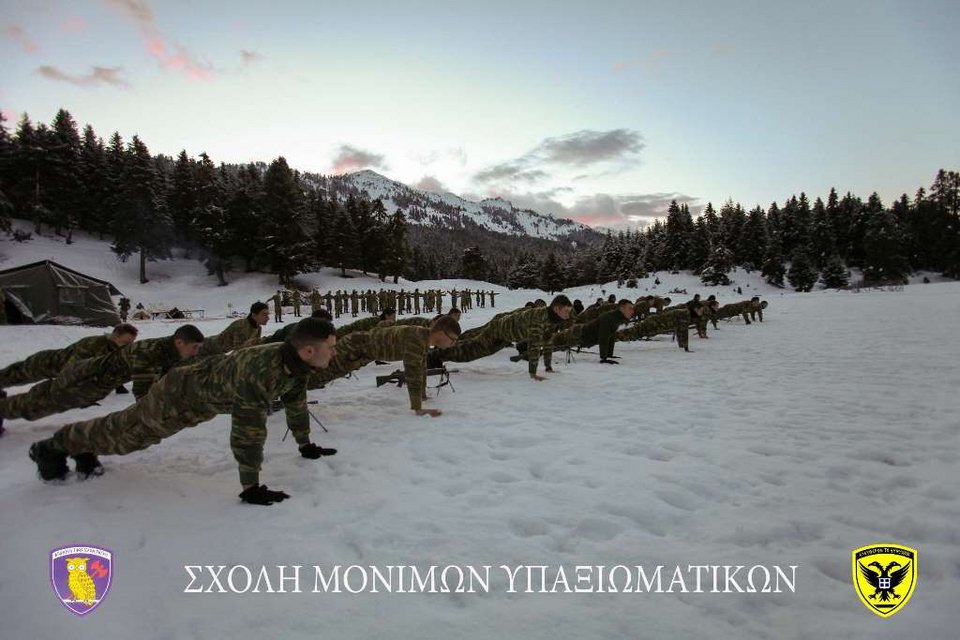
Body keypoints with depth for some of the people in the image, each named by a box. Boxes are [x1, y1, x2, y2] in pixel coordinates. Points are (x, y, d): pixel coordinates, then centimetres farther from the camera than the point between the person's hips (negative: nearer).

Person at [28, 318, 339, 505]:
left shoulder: (296, 363, -16)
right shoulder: (259, 371, -44)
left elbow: (296, 403, 1)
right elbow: (247, 430, -42)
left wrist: (306, 445, 9)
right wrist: (250, 487, -36)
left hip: (205, 396, 7)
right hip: (179, 395, -7)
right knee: (125, 431, 16)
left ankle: (84, 448, 52)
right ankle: (52, 446, 41)